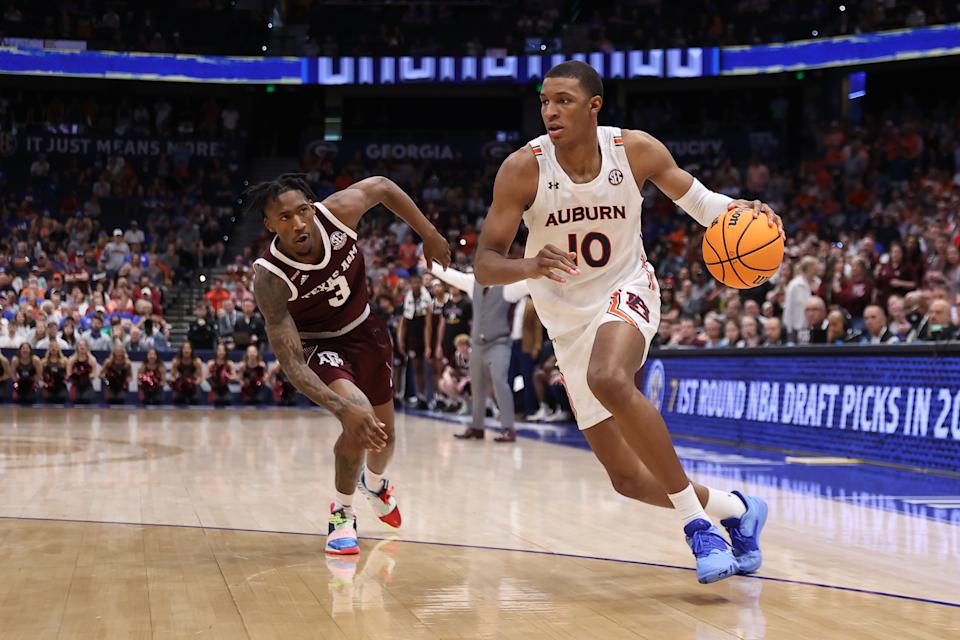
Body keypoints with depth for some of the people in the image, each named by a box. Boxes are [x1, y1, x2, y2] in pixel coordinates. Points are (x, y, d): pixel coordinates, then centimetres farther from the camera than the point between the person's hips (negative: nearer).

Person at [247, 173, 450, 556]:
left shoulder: (338, 212, -28)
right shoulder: (270, 278, -35)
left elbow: (383, 187, -5)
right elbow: (290, 362, -37)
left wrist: (430, 236, -1)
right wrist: (343, 408, -49)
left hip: (364, 328, 4)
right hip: (317, 344, -4)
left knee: (383, 431, 18)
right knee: (359, 420, -30)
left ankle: (375, 482, 55)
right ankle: (343, 514, -3)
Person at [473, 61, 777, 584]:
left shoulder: (636, 150, -12)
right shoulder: (523, 169, -16)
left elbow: (691, 196, 7)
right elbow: (485, 266, -16)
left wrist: (737, 211, -15)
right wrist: (529, 267, -38)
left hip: (625, 292, -2)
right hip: (568, 321, 2)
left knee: (609, 379, -38)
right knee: (628, 478, 1)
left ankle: (696, 520, -25)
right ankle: (735, 510, 28)